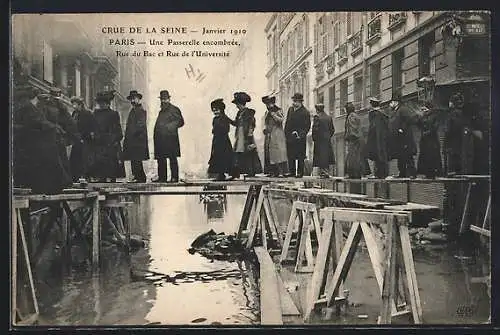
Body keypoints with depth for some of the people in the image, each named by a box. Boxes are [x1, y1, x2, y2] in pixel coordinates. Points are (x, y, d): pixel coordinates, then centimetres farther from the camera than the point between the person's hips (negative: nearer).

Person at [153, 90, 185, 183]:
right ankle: (162, 177, 12)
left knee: (172, 158, -6)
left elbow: (180, 122, -4)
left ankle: (174, 177, -4)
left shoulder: (174, 109, 1)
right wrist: (156, 136, 11)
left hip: (170, 138, -7)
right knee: (161, 158, 7)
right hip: (160, 138, 8)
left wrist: (170, 126, -10)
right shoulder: (161, 111, 24)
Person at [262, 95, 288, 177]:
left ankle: (281, 171, -12)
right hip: (269, 136, 6)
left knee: (279, 152, -12)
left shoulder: (278, 110, 1)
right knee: (269, 153, 1)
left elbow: (281, 119, -14)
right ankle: (272, 172, 3)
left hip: (277, 135, -6)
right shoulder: (267, 112, 19)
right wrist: (265, 128, 8)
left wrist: (273, 113, -13)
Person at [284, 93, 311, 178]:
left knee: (300, 157, -3)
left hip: (300, 139, -6)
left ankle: (300, 172, 2)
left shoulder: (305, 112, -4)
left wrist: (301, 135, -14)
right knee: (290, 156, 6)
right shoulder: (290, 109, 14)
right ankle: (292, 172, 13)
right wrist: (286, 134, 11)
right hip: (290, 137, 6)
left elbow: (307, 126, -6)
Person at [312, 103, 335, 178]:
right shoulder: (329, 117, 9)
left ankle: (323, 172, -5)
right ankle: (326, 171, 13)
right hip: (327, 140, 5)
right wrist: (329, 137, 17)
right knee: (327, 155, 11)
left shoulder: (317, 117, -8)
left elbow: (315, 128, -14)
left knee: (320, 156, -2)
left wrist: (314, 138, -4)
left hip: (319, 139, -5)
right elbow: (332, 129, 10)